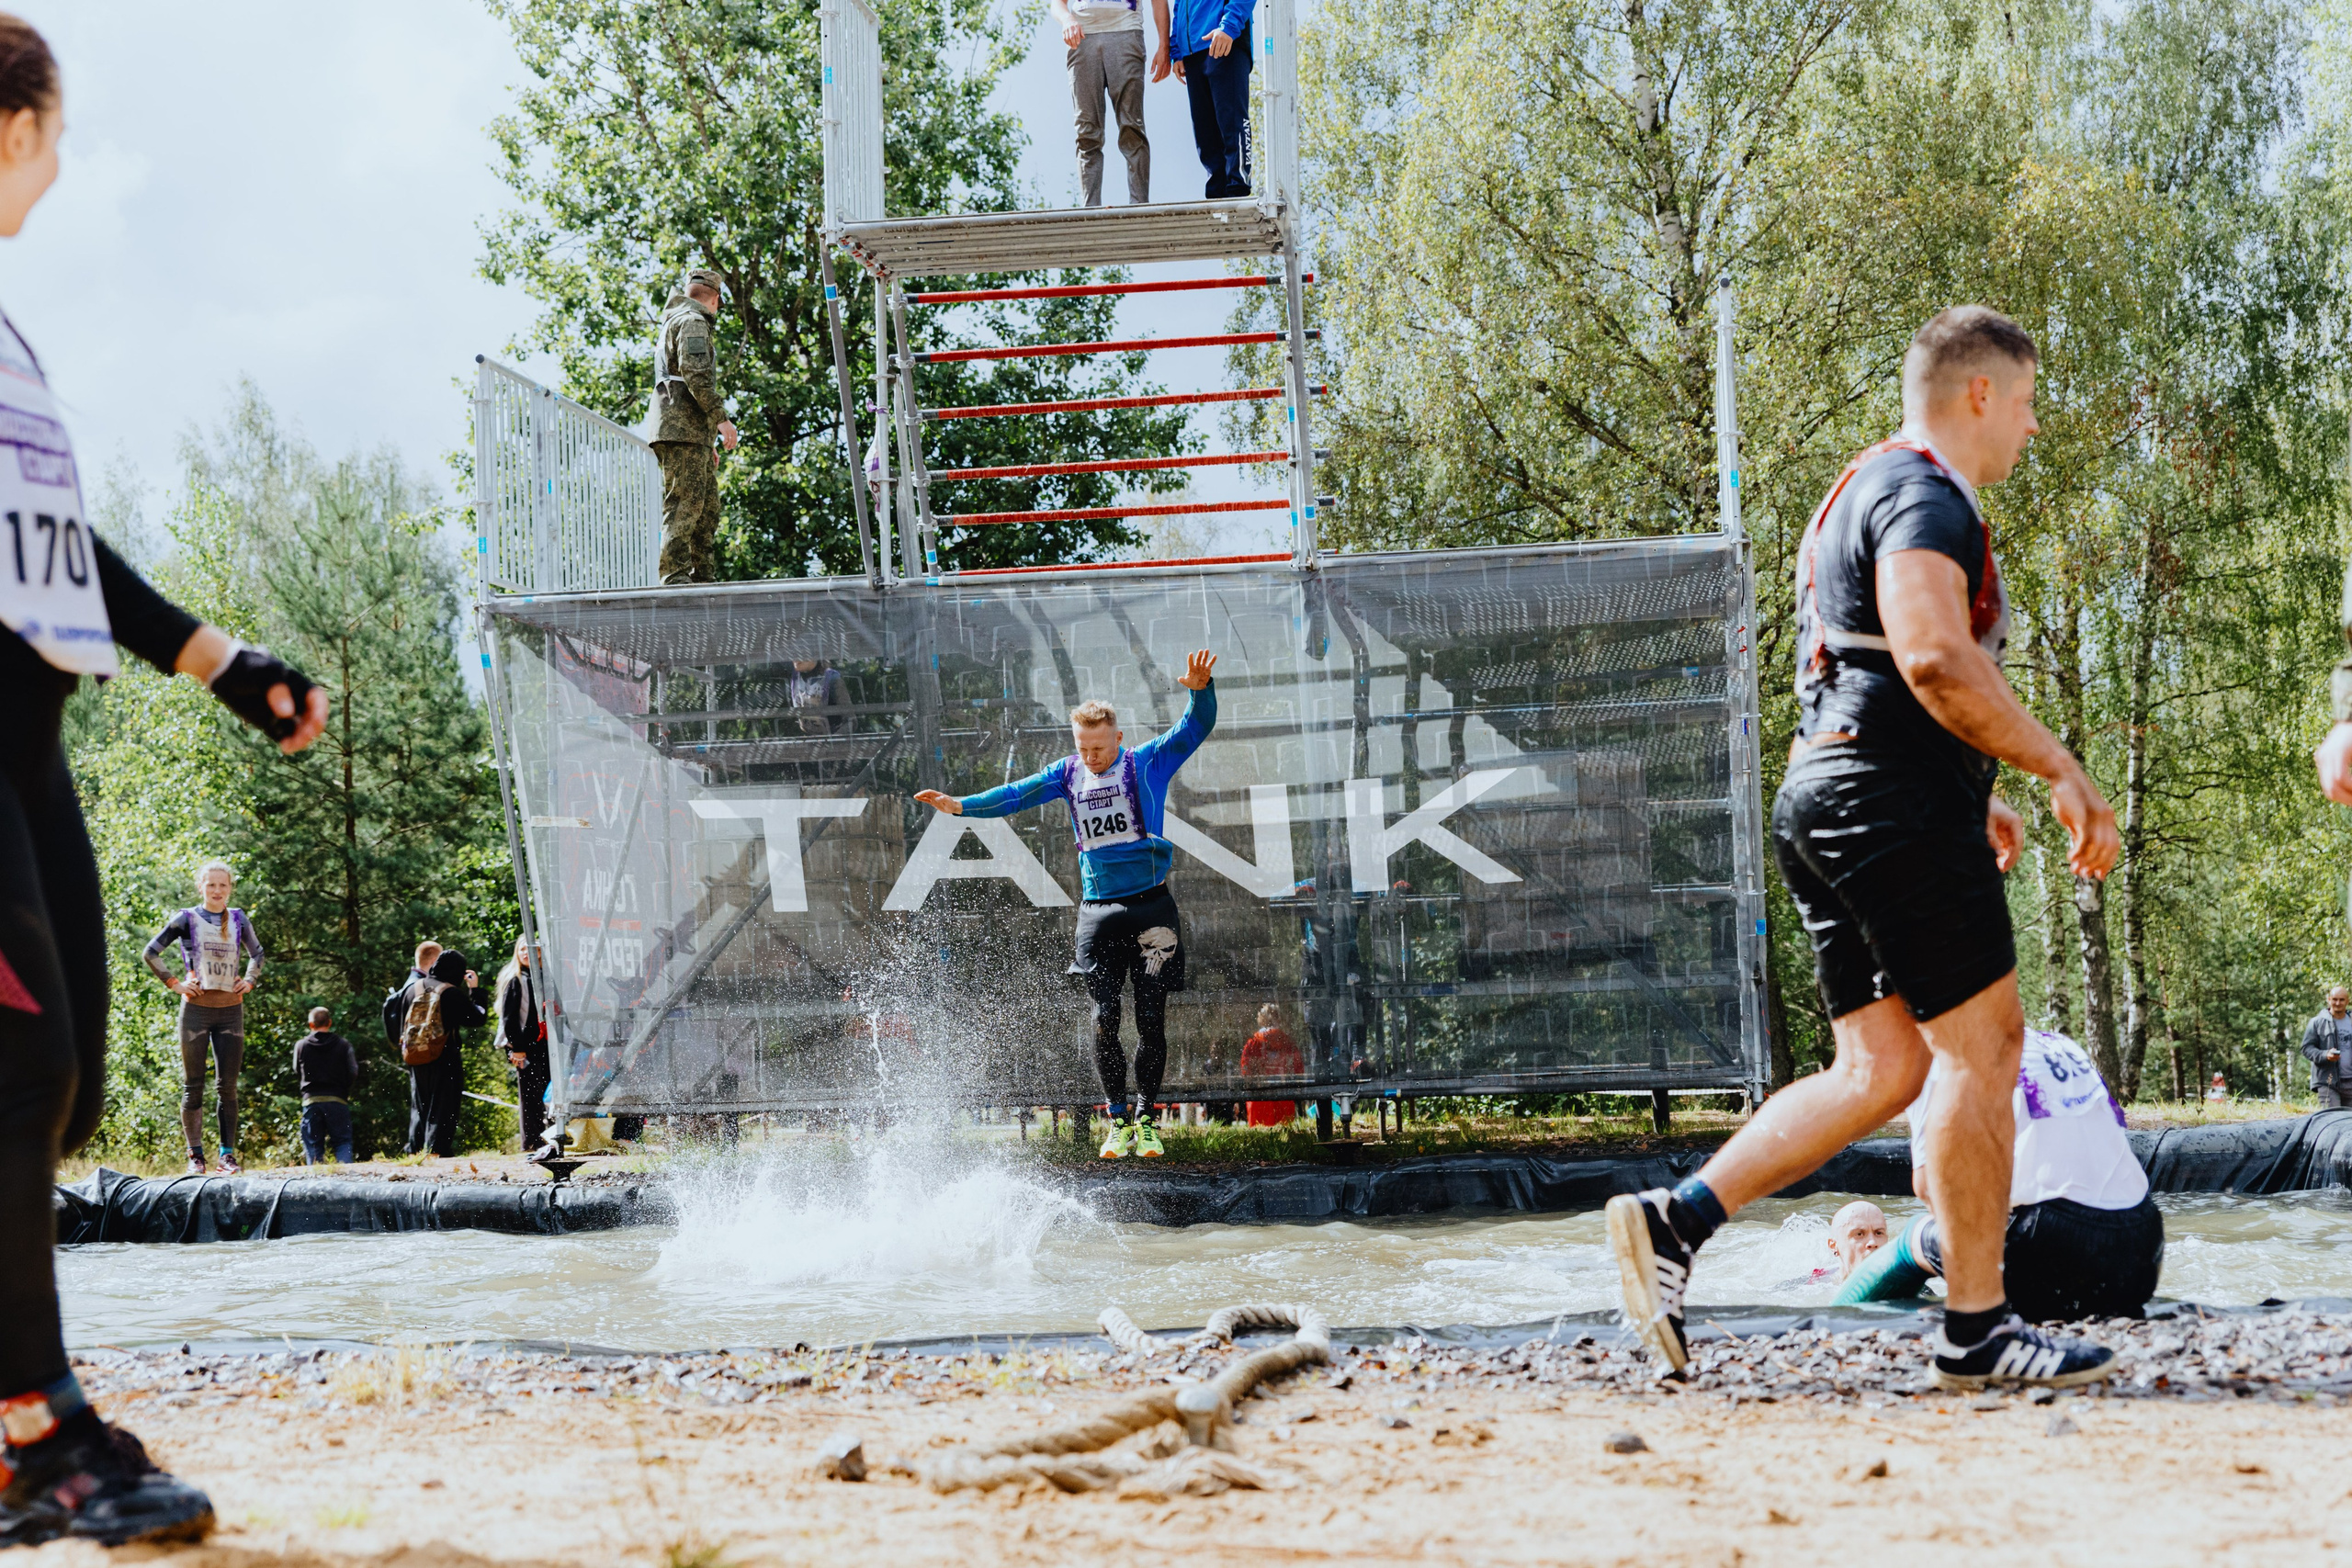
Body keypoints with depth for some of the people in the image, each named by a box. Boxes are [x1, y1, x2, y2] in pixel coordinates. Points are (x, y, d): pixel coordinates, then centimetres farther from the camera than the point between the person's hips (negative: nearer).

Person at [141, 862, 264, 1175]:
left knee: (228, 1086, 0)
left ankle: (227, 1155, 3)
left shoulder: (238, 919, 10)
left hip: (231, 1010, 3)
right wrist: (173, 983, -6)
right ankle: (195, 1155, 5)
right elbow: (151, 952, 0)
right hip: (196, 1009, -3)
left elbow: (256, 954, 26)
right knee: (193, 1086, 0)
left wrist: (249, 980, 10)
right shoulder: (187, 919, 0)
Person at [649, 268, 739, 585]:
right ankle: (675, 573, -22)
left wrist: (706, 443, 30)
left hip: (691, 433, 10)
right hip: (681, 429, -10)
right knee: (686, 500, -16)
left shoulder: (674, 323, 31)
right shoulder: (693, 322, -3)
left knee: (707, 505, 10)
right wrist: (720, 417, -20)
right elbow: (696, 374, -18)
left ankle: (702, 574, 11)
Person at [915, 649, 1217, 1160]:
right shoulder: (1069, 773, 9)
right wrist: (961, 805, -7)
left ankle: (1146, 1118, 11)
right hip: (1097, 911, 2)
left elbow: (1195, 728, -8)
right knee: (1104, 1021, -3)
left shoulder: (1147, 763, 1)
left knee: (1150, 1020, 0)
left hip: (1151, 908, -2)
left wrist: (1200, 690, -27)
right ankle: (1118, 1121, 7)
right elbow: (1018, 795, 5)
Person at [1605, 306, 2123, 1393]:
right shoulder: (1925, 495, -8)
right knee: (1982, 1048, -5)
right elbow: (1934, 659, -25)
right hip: (1894, 803, -10)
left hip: (1823, 802, 10)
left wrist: (1973, 799, 30)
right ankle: (1976, 1328, -2)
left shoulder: (1863, 491, 25)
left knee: (1879, 1070, 7)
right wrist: (2059, 770, -19)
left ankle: (1676, 1220, -2)